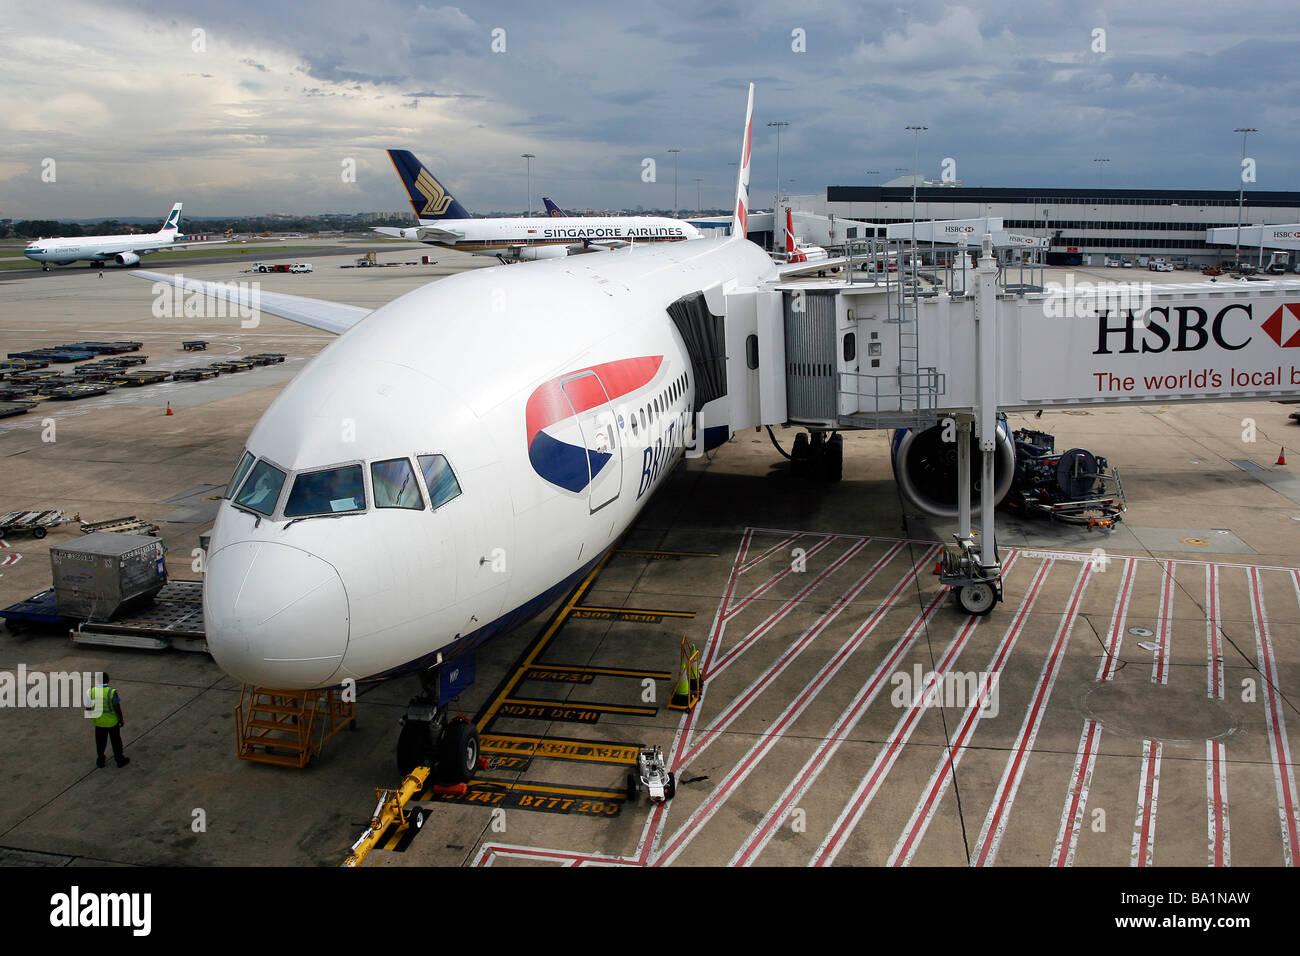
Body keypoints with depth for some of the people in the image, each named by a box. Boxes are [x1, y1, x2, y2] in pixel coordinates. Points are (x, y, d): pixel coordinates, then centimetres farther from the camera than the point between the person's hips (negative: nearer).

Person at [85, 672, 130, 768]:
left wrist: (92, 716, 14)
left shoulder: (92, 692, -13)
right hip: (112, 721, -3)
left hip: (99, 722, 3)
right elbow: (117, 708, -17)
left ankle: (100, 761, 33)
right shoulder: (112, 692, -23)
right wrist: (121, 719, -3)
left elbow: (88, 708, -6)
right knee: (116, 741, 15)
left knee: (100, 742, 20)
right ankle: (120, 760, 27)